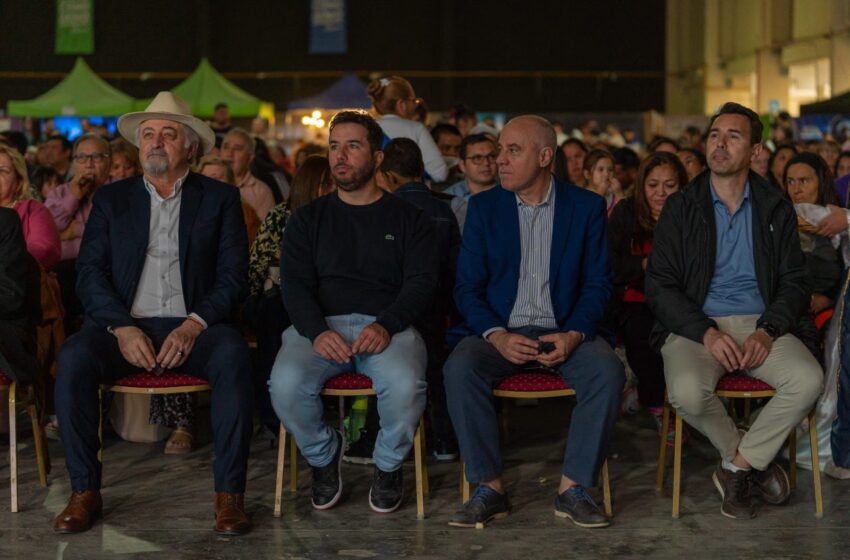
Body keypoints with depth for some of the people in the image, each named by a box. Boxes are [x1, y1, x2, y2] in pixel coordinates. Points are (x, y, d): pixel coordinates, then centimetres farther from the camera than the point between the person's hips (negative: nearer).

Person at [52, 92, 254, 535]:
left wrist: (195, 324, -15)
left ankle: (229, 493, -26)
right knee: (73, 358, -29)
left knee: (232, 355, -34)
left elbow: (233, 277, 3)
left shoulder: (220, 199, 11)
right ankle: (84, 493, -18)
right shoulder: (111, 199, 16)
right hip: (125, 325, 1)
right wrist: (122, 328, -12)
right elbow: (90, 273, 6)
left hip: (193, 326, -1)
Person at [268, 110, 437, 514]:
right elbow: (295, 284, 6)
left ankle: (389, 465, -3)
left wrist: (386, 325, -18)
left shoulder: (408, 218, 15)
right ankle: (323, 456, 2)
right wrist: (317, 331, -16)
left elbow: (421, 282, 2)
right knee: (286, 384, -30)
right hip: (320, 325, 1)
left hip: (388, 326, -1)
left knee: (404, 384, -35)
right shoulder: (308, 219, 19)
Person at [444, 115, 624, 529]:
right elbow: (467, 287, 2)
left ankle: (572, 488, -19)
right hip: (501, 330, 0)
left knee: (607, 370, -30)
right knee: (459, 368, -30)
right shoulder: (484, 207, 6)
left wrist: (574, 335, -17)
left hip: (564, 331, 0)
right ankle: (489, 489, -22)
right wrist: (497, 336, -17)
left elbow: (598, 284, 2)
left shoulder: (586, 206, 4)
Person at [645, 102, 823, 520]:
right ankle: (756, 463, -6)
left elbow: (794, 284, 9)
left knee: (809, 379, -27)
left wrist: (767, 331, -12)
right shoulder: (680, 208, 4)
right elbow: (659, 286, -2)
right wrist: (707, 333, -17)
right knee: (688, 391, -33)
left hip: (759, 324, 2)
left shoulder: (775, 210, 10)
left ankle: (737, 468, -11)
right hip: (694, 324, -2)